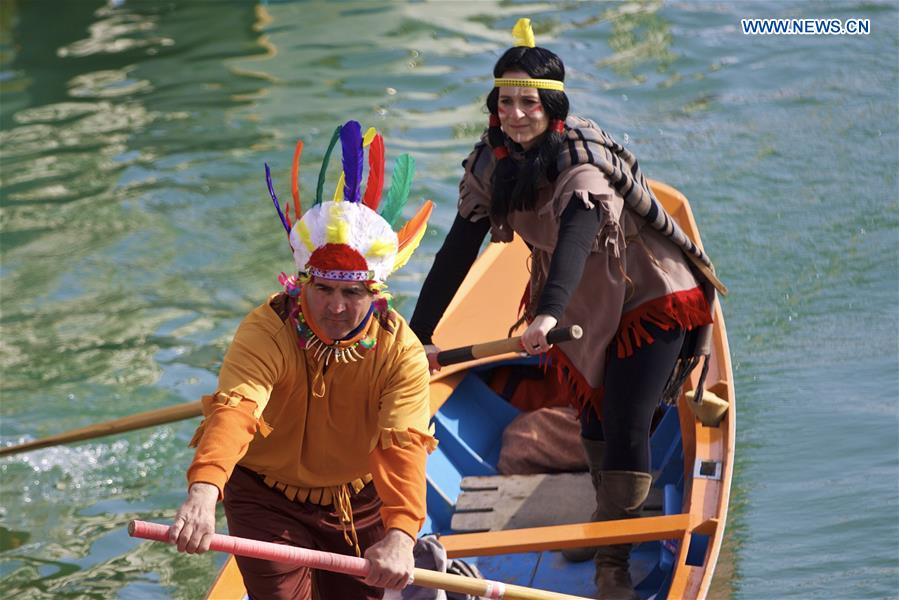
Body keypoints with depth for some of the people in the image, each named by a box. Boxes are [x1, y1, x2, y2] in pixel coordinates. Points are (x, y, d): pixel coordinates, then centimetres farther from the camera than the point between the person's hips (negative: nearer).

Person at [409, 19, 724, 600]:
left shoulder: (582, 157, -29)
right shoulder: (489, 164, -8)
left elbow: (576, 233, -46)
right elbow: (457, 253, -5)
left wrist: (549, 314, -62)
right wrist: (419, 334, -9)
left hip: (652, 296, -6)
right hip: (582, 305, 6)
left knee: (626, 426, -13)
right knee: (593, 416, 16)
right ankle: (610, 521, 41)